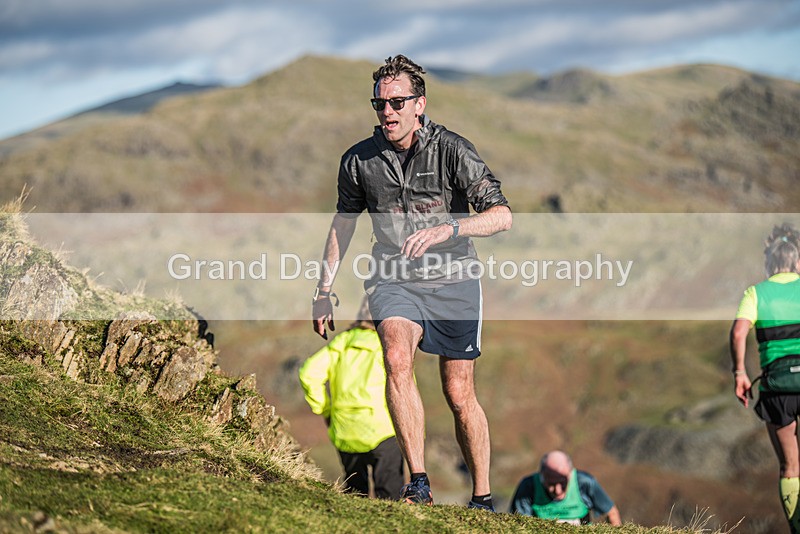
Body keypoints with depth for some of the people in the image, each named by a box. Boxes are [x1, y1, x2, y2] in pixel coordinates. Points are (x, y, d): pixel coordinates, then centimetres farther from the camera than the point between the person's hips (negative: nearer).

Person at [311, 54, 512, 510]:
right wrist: (324, 291, 11)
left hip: (453, 283, -1)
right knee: (397, 359, -28)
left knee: (459, 395, 4)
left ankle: (483, 498, 22)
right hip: (395, 281, 1)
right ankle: (419, 483, -26)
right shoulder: (359, 160, -3)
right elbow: (343, 222, 13)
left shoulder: (452, 150, -13)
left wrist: (447, 229, -38)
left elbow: (502, 216, -22)